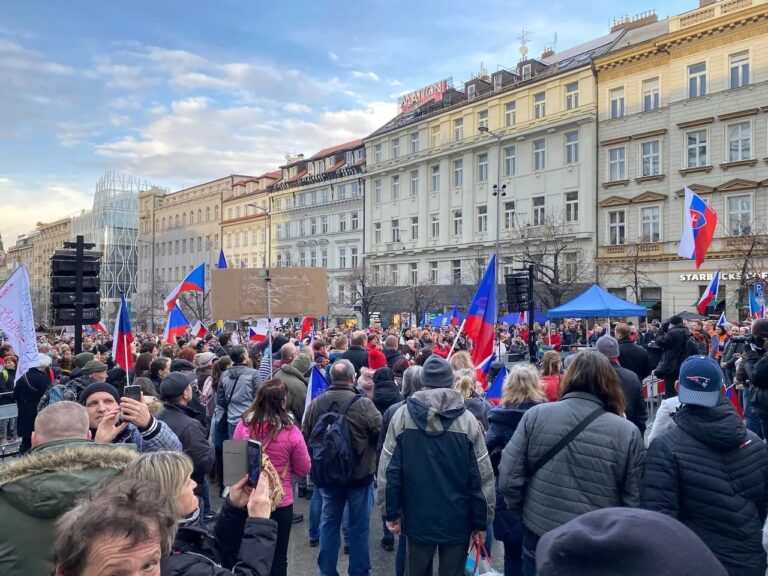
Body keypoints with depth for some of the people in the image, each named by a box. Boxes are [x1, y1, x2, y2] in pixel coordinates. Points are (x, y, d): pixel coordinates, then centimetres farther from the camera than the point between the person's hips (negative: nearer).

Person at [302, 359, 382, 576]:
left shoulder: (316, 403, -7)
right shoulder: (363, 404, -20)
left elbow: (305, 437, 3)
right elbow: (383, 433, -13)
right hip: (359, 475, -3)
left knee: (329, 523, 17)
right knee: (358, 527, 11)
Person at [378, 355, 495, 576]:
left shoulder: (402, 415, -7)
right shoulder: (467, 419, -9)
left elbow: (389, 470, -5)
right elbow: (482, 476, -7)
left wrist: (391, 513, 5)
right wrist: (481, 522, 4)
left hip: (417, 518, 1)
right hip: (458, 520, -1)